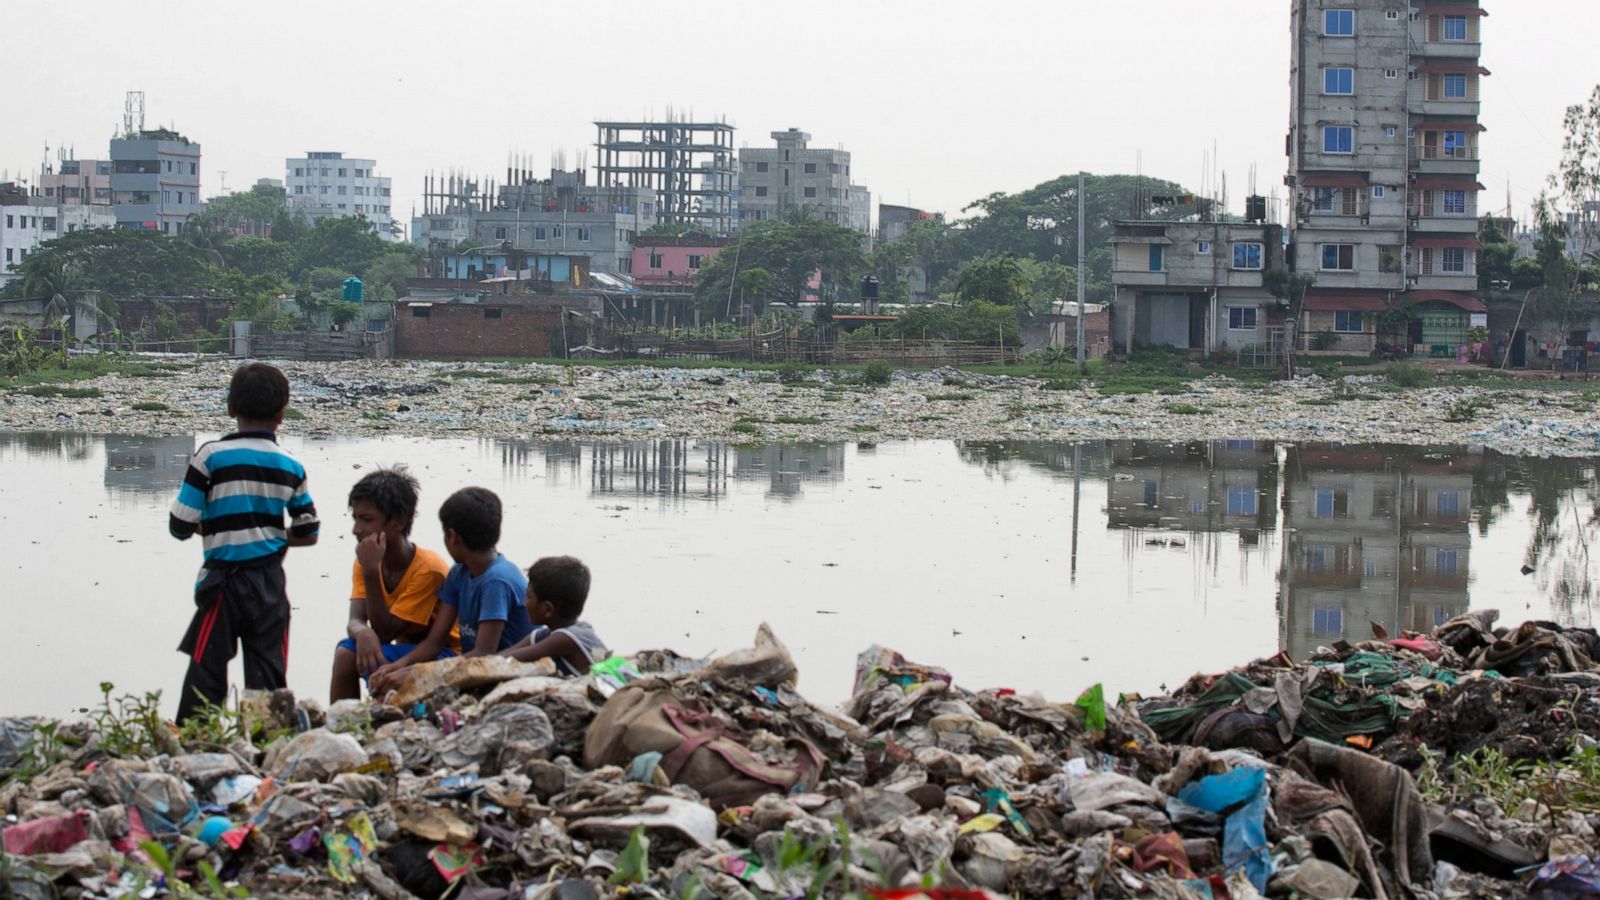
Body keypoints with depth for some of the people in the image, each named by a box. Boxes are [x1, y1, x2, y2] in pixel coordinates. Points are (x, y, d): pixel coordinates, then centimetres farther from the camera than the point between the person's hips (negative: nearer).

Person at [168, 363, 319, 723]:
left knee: (207, 671, 1)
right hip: (271, 583, 3)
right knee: (268, 676, 7)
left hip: (223, 579, -3)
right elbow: (307, 534, 9)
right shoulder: (291, 467, 2)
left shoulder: (211, 456, -9)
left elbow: (180, 526, -9)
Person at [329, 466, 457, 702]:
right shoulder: (364, 562, -2)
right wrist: (363, 632, -39)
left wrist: (371, 571, -30)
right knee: (346, 652, -19)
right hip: (406, 651, 6)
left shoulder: (428, 568, -23)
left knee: (377, 663, -29)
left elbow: (385, 632, -23)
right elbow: (355, 621, -13)